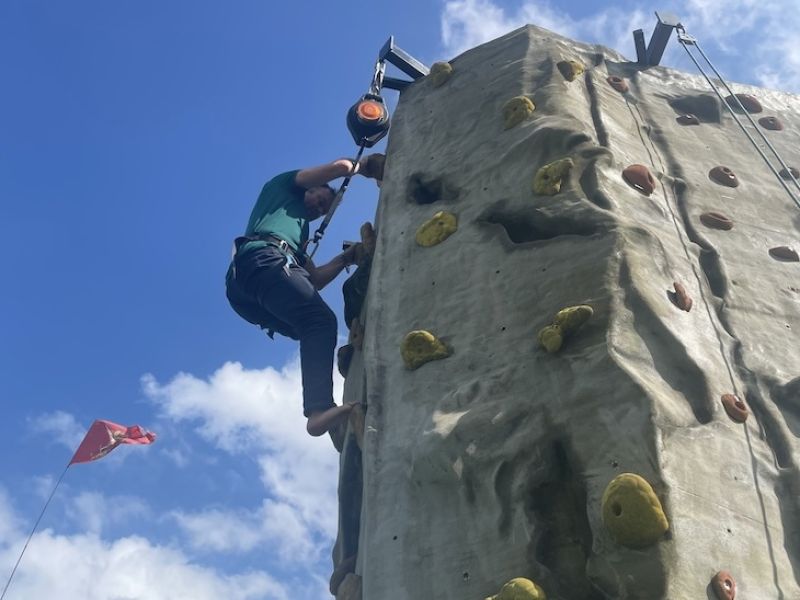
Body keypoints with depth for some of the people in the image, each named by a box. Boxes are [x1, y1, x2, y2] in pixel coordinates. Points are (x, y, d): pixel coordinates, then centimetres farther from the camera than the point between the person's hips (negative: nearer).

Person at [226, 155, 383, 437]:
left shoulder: (298, 232, 42)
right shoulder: (284, 184, 25)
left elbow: (314, 280, 31)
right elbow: (338, 166, 14)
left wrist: (346, 257, 28)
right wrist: (363, 165, 32)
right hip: (262, 260, -9)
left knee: (316, 330, 0)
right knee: (322, 321, -25)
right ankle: (319, 409, -45)